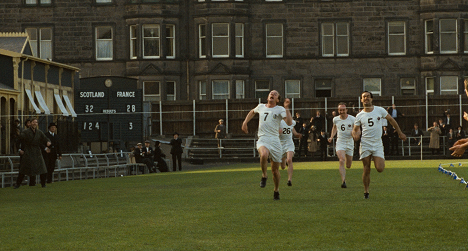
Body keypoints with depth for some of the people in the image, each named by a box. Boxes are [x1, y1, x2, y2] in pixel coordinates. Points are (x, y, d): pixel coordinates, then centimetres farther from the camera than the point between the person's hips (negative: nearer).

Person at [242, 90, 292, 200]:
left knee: (275, 170, 4)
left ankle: (276, 190, 26)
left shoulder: (280, 109, 3)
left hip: (275, 140, 0)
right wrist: (245, 122, 27)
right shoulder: (261, 107, 12)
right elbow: (252, 112, 36)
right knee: (264, 155, -35)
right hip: (262, 140, 0)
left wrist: (286, 108, -15)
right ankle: (264, 176, -11)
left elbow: (289, 123, -12)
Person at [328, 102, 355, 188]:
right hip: (340, 142, 0)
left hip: (350, 143, 0)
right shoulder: (335, 119, 1)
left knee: (348, 166, 10)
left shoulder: (352, 119, -6)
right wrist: (331, 137, 9)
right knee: (342, 161, -23)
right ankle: (343, 181, -26)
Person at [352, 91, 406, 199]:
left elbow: (391, 120, 13)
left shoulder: (380, 110, 1)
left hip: (377, 144, 0)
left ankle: (382, 159, 24)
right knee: (366, 170, -2)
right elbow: (355, 130, 10)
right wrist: (355, 135, -14)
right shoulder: (360, 116, 2)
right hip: (365, 144, 0)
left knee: (380, 169, -11)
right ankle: (366, 191, 12)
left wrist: (400, 133, 16)